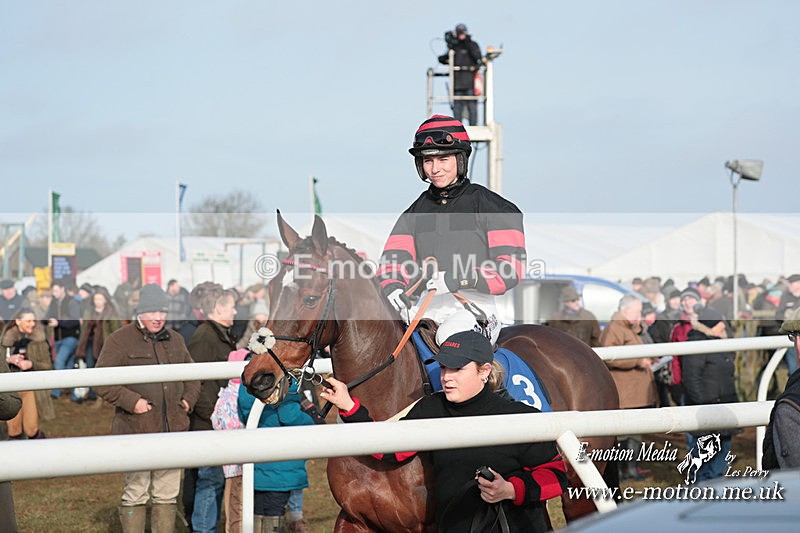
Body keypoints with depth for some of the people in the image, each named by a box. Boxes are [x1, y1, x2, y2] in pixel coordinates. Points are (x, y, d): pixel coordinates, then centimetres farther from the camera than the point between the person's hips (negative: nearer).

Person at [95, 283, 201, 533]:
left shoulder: (175, 340, 14)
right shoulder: (119, 340, -5)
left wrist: (189, 399, 9)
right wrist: (131, 401, -16)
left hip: (173, 429, 5)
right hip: (136, 431, -5)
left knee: (168, 494, 11)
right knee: (135, 493, 0)